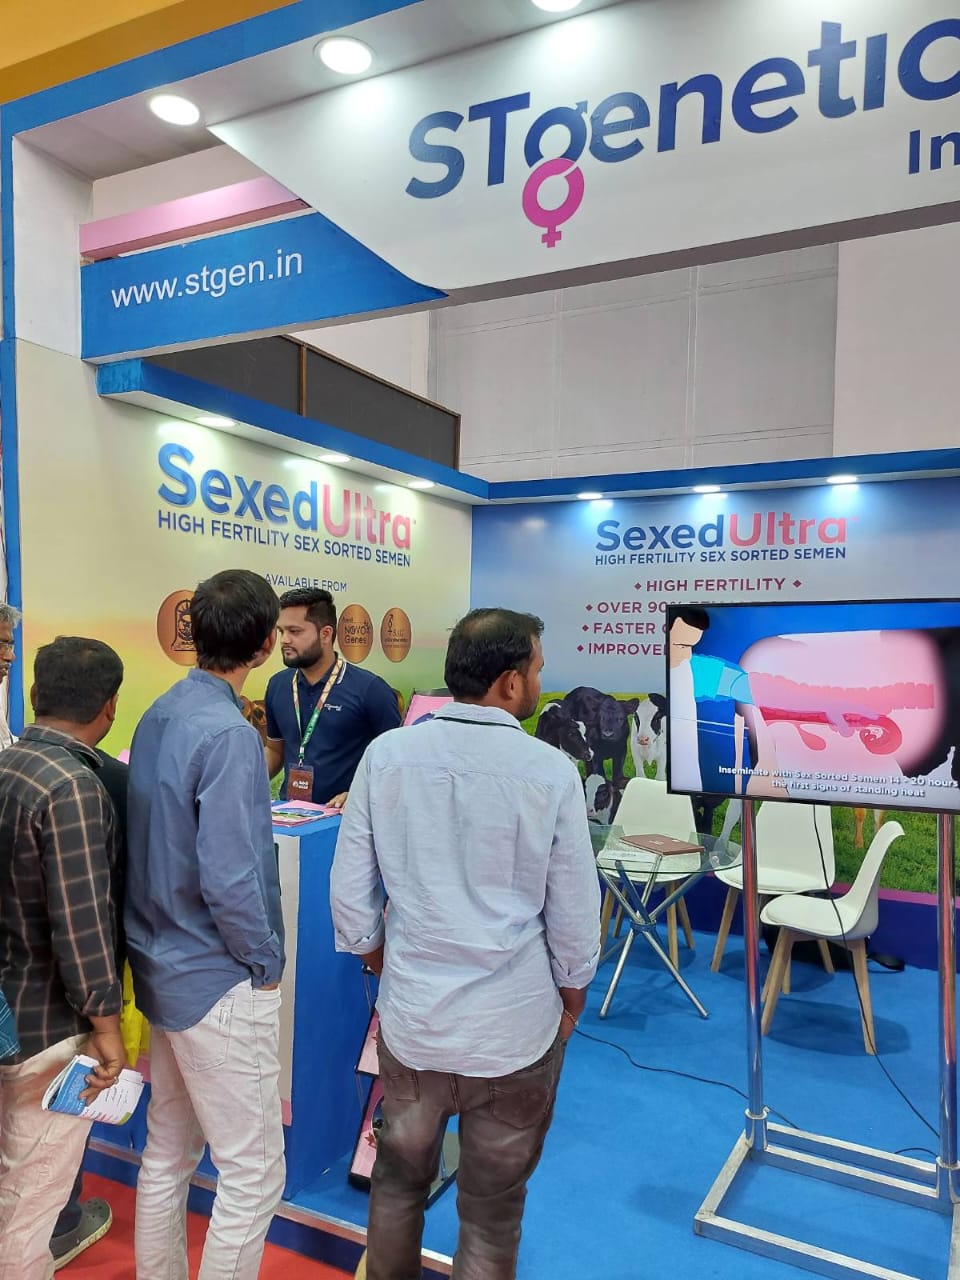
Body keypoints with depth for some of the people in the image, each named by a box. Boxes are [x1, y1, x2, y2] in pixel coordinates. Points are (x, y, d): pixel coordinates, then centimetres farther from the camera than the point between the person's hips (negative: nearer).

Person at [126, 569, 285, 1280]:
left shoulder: (158, 715, 2)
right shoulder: (228, 734, -24)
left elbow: (162, 841, 8)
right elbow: (228, 881, -26)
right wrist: (266, 962, -11)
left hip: (160, 971, 9)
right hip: (220, 982, -9)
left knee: (168, 1154, 23)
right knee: (255, 1172, 7)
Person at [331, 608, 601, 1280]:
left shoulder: (386, 755, -10)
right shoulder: (550, 771, -16)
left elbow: (350, 892, -3)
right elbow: (575, 915, -8)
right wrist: (572, 1001, 10)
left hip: (410, 1016, 3)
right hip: (515, 1028, -2)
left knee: (399, 1179, 27)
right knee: (492, 1209, 18)